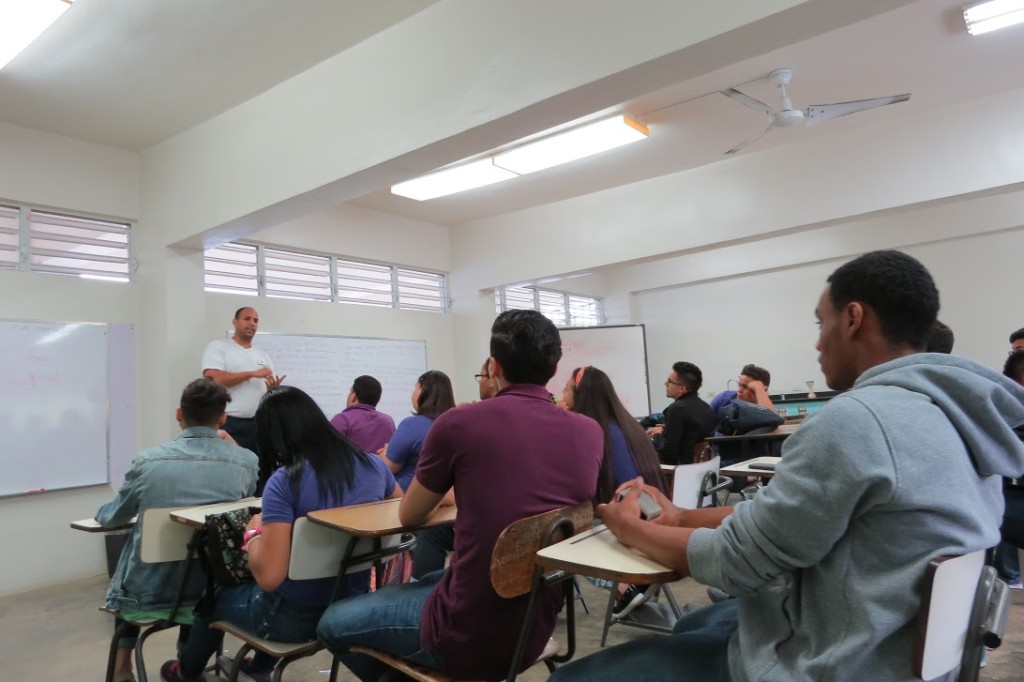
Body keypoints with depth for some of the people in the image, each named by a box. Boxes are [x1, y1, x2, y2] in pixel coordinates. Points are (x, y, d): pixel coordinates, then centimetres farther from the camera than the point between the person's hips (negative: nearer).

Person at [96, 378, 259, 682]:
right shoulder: (247, 461, -12)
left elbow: (110, 518, 6)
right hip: (211, 591, 1)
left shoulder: (148, 461, -13)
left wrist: (102, 511, 29)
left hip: (148, 593, 0)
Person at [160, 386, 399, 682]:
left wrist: (253, 533, -10)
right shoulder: (373, 465, -8)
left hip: (297, 617, -5)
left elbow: (269, 577, -28)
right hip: (355, 606, 5)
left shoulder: (285, 481, -24)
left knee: (217, 596, 29)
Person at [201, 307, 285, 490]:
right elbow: (213, 378, -13)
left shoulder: (263, 356, 18)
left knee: (262, 477, 8)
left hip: (261, 425, 6)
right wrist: (252, 373, -13)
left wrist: (273, 388, -6)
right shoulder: (218, 347, 2)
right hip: (231, 425, -5)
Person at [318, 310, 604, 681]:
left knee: (333, 623, 19)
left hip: (469, 636, -5)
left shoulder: (458, 423, -16)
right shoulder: (590, 433, -4)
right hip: (537, 630, 6)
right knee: (423, 583, 33)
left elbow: (409, 515, 1)